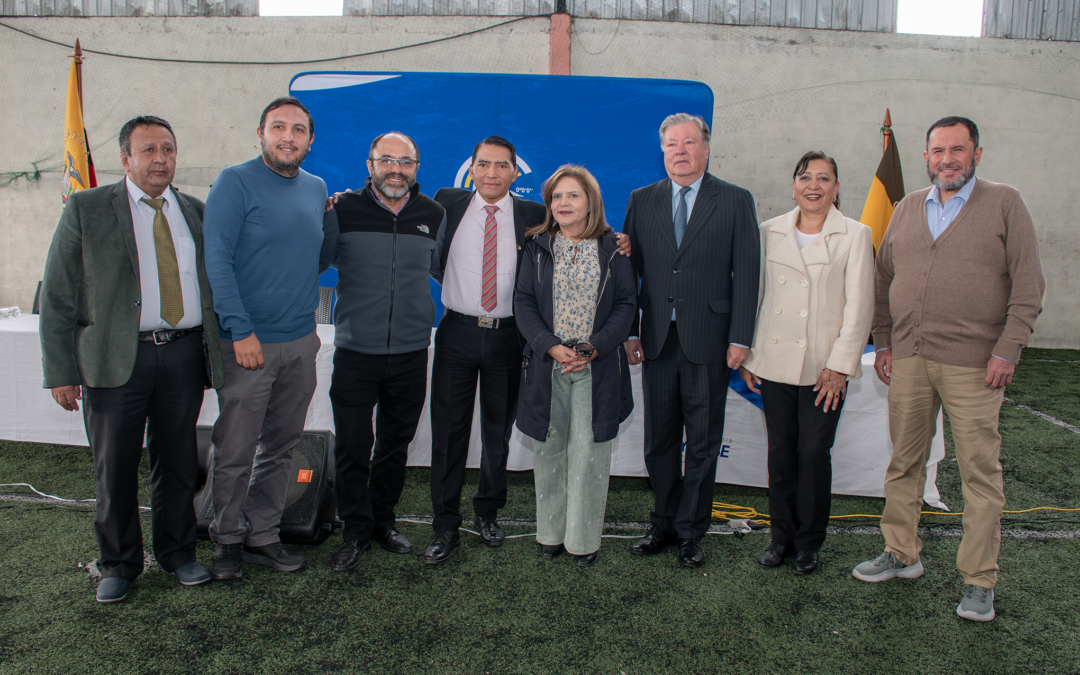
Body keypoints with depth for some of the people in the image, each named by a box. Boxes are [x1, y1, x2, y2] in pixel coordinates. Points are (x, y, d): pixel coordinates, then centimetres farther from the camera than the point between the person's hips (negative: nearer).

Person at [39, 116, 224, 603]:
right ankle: (119, 564, 26)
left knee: (178, 461, 11)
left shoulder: (195, 212, 11)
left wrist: (217, 350, 7)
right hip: (115, 357, -2)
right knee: (115, 466, 7)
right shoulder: (85, 210, 2)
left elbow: (216, 282, 15)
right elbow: (57, 297, 0)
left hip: (184, 354, 2)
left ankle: (177, 554, 29)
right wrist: (61, 371, -6)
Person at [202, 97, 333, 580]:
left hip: (301, 341, 6)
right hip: (248, 340, -5)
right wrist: (241, 329, -18)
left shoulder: (316, 189, 12)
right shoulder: (236, 182, -6)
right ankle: (227, 540, 21)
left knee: (280, 447, 13)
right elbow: (217, 259, -12)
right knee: (235, 451, 3)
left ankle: (262, 536, 26)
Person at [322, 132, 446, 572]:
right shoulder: (343, 210, -1)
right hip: (356, 353, -2)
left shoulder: (434, 216, 6)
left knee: (395, 445, 15)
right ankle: (356, 531, 21)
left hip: (411, 354, 2)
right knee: (352, 448, 3)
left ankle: (382, 521, 33)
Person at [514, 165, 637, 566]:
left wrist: (595, 347, -12)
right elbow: (524, 301, 3)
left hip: (598, 368, -1)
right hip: (546, 367, 2)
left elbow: (627, 303, 0)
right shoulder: (538, 247, 7)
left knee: (588, 454, 1)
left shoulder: (612, 248, 3)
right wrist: (550, 346, -12)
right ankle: (551, 533, 24)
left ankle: (584, 539, 15)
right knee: (549, 449, 9)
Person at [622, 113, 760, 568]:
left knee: (703, 444, 7)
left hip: (709, 342, -2)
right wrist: (628, 332, 1)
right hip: (657, 340, 3)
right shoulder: (642, 201, 9)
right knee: (659, 441, 11)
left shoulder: (736, 201, 2)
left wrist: (740, 338, -9)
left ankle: (690, 532, 21)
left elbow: (746, 273, -2)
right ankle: (664, 525, 27)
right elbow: (629, 269, 7)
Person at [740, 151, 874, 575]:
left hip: (824, 367, -2)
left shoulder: (855, 236, 1)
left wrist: (840, 365, -9)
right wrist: (746, 354, 6)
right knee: (780, 452, 8)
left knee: (814, 453, 2)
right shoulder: (770, 232, 8)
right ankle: (781, 536, 24)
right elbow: (753, 294, 10)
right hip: (774, 362, 2)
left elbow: (859, 306, -3)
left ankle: (809, 543, 20)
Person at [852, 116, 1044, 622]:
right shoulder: (907, 209, 13)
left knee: (980, 472, 1)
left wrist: (1007, 350, -10)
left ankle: (978, 582, 11)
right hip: (908, 358, 4)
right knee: (904, 462, 11)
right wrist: (882, 342, 11)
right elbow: (884, 280, 17)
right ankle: (901, 554, 26)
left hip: (973, 363, -4)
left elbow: (1028, 286, -3)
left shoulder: (1005, 205, 1)